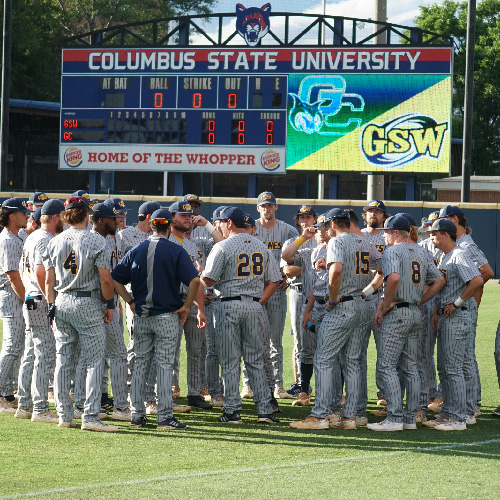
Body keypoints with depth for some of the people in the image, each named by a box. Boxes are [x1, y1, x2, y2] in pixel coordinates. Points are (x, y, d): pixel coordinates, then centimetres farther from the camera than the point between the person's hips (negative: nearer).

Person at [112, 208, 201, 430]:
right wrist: (186, 306, -6)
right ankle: (165, 416, -4)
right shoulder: (176, 251, -6)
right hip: (167, 316, -3)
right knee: (164, 365, -2)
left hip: (141, 317, 4)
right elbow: (194, 280, -17)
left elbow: (115, 278, 3)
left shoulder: (136, 251, 5)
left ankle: (137, 415, 11)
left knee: (140, 364, 11)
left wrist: (131, 302, 8)